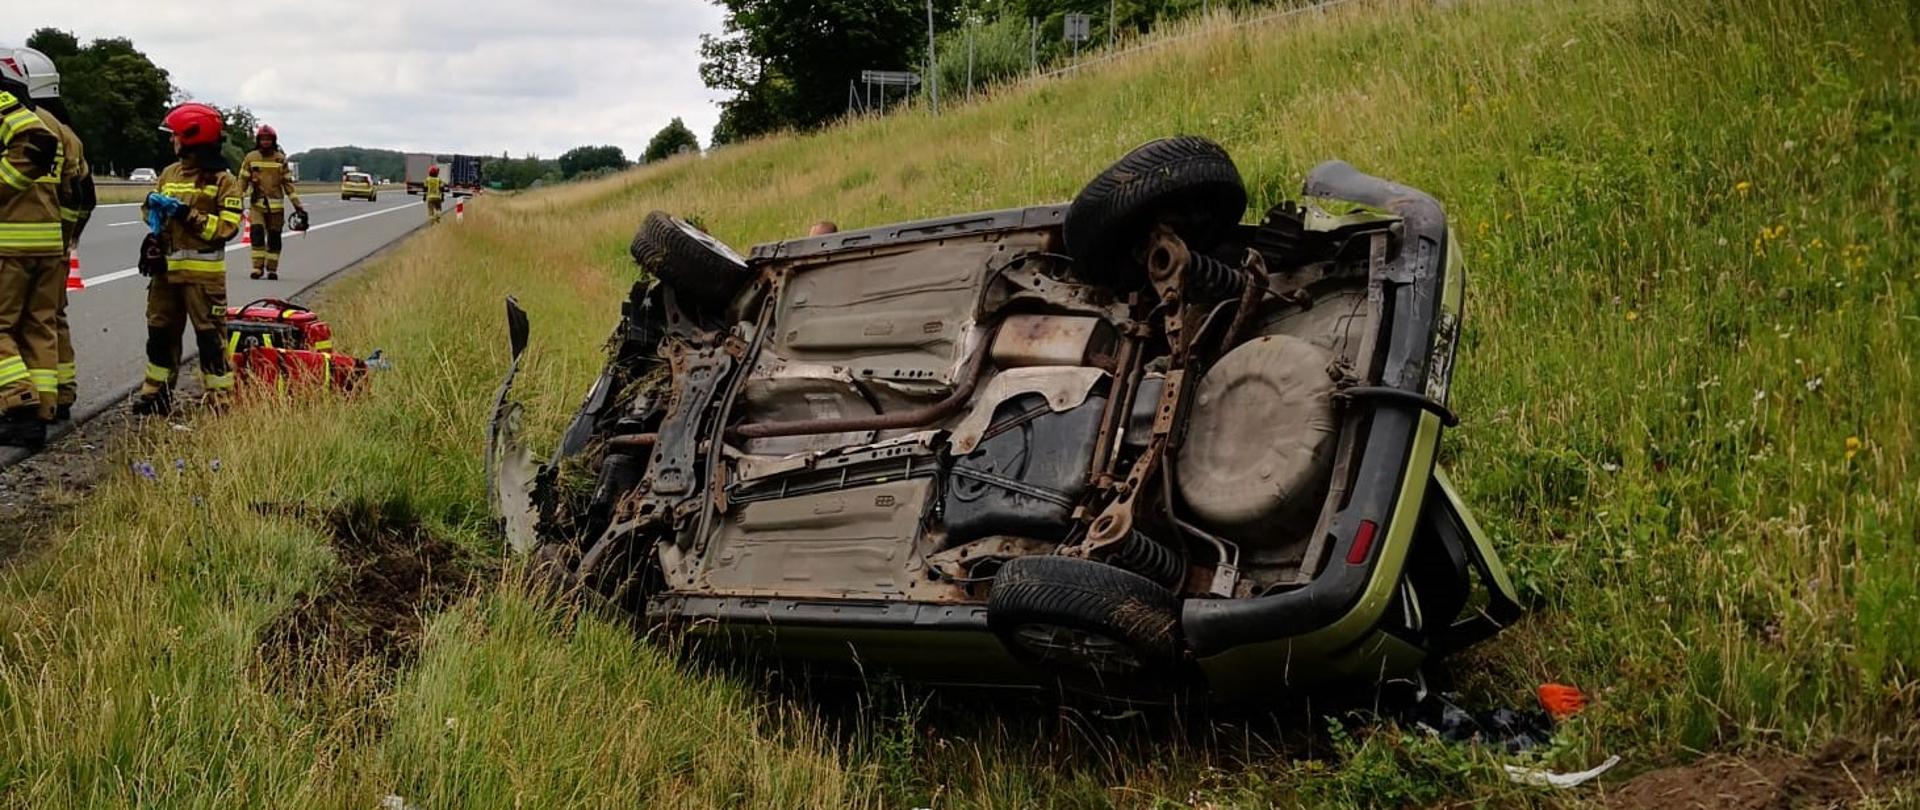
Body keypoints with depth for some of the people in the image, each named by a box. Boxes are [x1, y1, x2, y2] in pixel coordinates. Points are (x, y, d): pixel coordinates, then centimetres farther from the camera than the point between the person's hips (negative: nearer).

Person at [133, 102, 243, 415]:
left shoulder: (223, 180, -6)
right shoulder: (170, 173, 14)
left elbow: (227, 226, -14)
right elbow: (150, 208, 25)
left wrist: (186, 214, -18)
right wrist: (154, 206, 1)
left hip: (203, 271, -7)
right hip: (166, 267, 7)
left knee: (209, 333, -4)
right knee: (161, 330, 12)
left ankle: (221, 398, 1)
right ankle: (156, 392, 22)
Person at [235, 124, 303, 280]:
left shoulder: (280, 159, 4)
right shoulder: (250, 158, 2)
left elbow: (288, 183, 8)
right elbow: (243, 180, 5)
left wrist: (297, 204, 6)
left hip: (276, 205, 1)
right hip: (257, 204, -1)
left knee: (274, 237, 5)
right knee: (257, 233, -14)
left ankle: (272, 269, 14)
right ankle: (258, 267, -7)